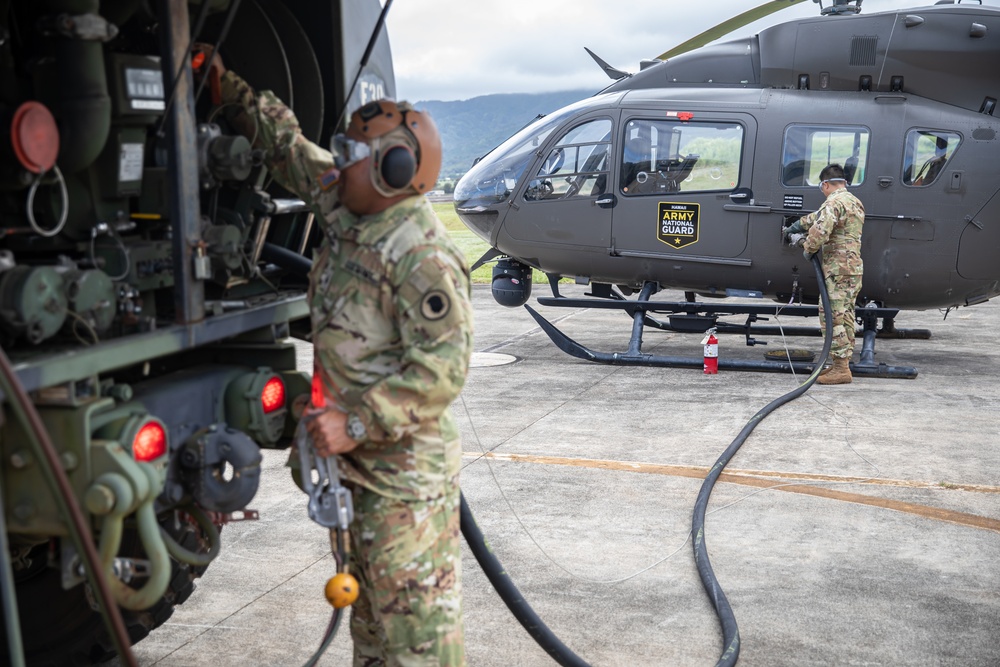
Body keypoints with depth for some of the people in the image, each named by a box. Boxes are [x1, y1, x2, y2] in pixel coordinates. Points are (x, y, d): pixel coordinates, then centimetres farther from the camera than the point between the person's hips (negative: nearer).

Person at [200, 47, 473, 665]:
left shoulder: (424, 256, -22)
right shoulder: (349, 213, 6)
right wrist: (229, 86, 20)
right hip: (358, 462, 10)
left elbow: (441, 368, -25)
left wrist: (358, 424, -24)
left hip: (407, 474, -9)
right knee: (369, 604, 22)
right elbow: (289, 147, 20)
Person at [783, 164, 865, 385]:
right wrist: (796, 226, 40)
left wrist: (808, 248, -7)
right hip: (855, 268, 10)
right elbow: (819, 216, 32)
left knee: (831, 316, -9)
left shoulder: (834, 202, -12)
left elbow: (821, 230, -25)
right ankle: (843, 364, 18)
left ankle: (840, 368, -10)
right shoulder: (855, 202, 21)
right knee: (845, 316, 13)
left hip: (838, 269, -10)